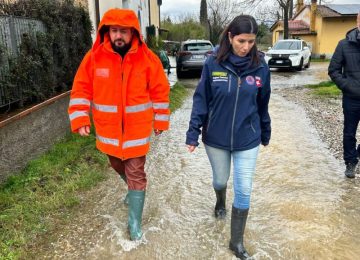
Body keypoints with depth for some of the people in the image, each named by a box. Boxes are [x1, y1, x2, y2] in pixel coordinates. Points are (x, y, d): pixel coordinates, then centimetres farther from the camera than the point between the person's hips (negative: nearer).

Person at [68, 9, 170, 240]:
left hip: (137, 130, -3)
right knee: (118, 167, 25)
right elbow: (81, 89, -2)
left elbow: (160, 91, -3)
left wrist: (161, 120, 1)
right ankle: (133, 189, 56)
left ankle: (135, 221, 19)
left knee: (136, 174, 4)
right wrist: (80, 118, -11)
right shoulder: (94, 57, -8)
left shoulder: (148, 58, -11)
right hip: (108, 130, 3)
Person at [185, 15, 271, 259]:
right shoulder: (213, 63, -11)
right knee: (220, 180, 20)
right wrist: (193, 133, -10)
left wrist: (265, 133, 13)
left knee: (244, 190, 4)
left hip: (248, 140, 0)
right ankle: (220, 203, 56)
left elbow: (262, 104, 4)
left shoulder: (260, 66, -7)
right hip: (215, 138, 0)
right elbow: (201, 100, -7)